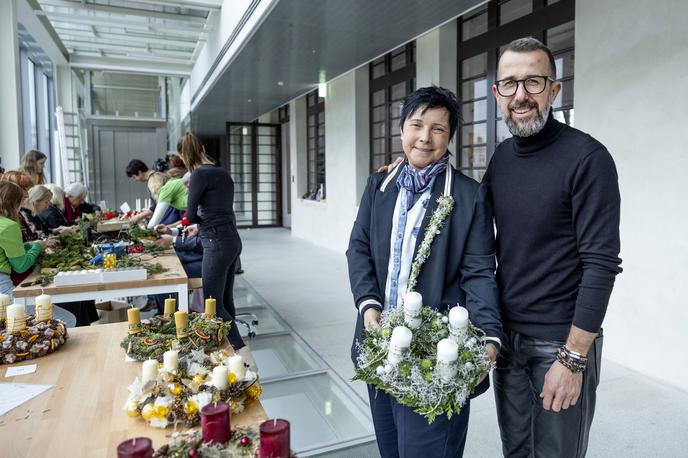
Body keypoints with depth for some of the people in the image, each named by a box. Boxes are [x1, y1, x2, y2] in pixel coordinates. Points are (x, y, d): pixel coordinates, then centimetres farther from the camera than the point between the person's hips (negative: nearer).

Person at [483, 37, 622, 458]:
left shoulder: (587, 158, -14)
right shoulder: (502, 156, 4)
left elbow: (601, 263, -17)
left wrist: (573, 358, -18)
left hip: (562, 342, -5)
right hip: (506, 336, 6)